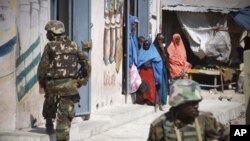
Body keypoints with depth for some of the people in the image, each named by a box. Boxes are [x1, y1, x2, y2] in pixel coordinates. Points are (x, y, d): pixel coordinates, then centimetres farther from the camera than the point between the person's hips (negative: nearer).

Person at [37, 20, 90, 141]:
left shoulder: (50, 46, -3)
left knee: (49, 104, 29)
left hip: (53, 84, -1)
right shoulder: (73, 45, 9)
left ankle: (49, 124, 38)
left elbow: (42, 66, -5)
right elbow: (86, 63, 8)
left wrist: (41, 82, 8)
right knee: (65, 113, 2)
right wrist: (83, 80, 13)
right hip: (69, 84, 2)